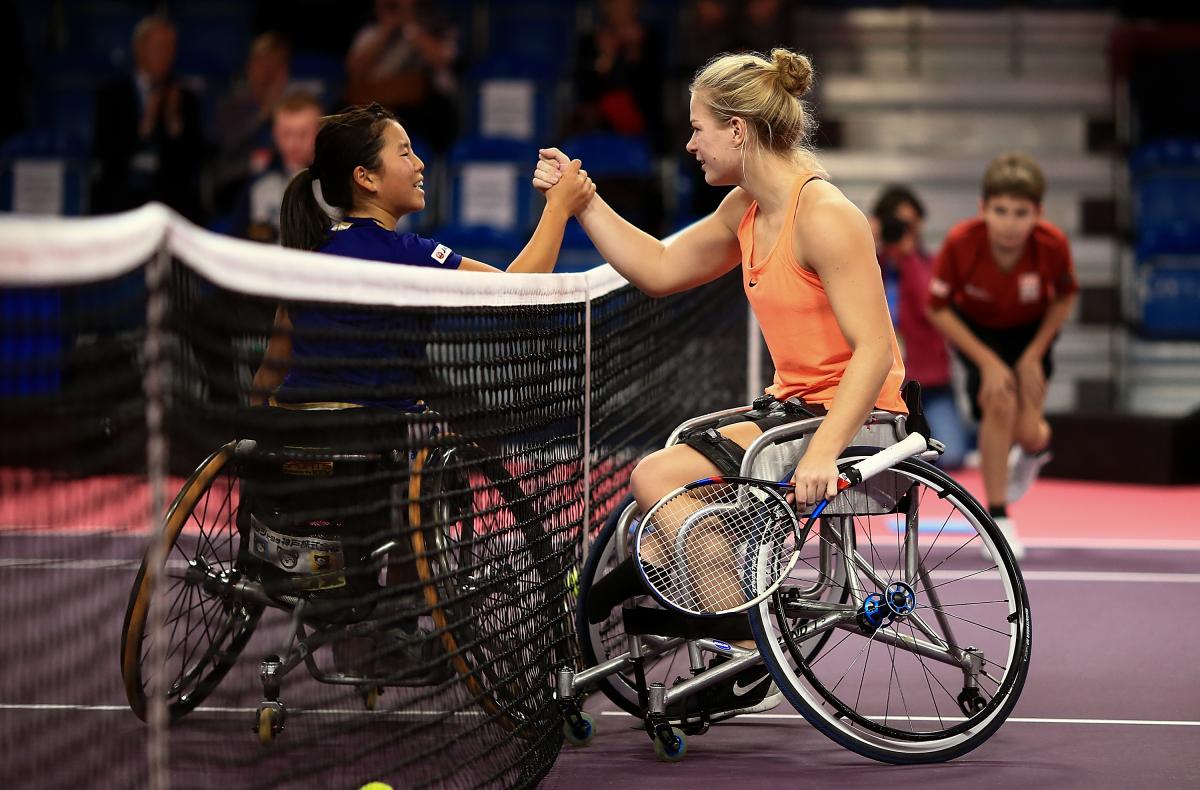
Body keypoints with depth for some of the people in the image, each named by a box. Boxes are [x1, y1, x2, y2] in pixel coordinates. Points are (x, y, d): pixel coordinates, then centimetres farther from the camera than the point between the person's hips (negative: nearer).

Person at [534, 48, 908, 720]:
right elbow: (660, 269, 21)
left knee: (661, 481, -17)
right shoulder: (747, 209, 10)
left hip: (851, 419, -10)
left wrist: (822, 455, -32)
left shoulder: (824, 216, -18)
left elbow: (873, 349, -24)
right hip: (794, 409, 10)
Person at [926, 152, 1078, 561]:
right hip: (976, 328, -1)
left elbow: (1064, 297, -9)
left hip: (1031, 330, 1)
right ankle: (998, 517, -7)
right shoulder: (960, 243, -33)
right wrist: (987, 362, -22)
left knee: (1028, 434, -9)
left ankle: (1035, 449, 34)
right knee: (999, 404, -24)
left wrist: (1034, 355, -13)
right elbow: (937, 308, -19)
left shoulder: (1053, 244, -31)